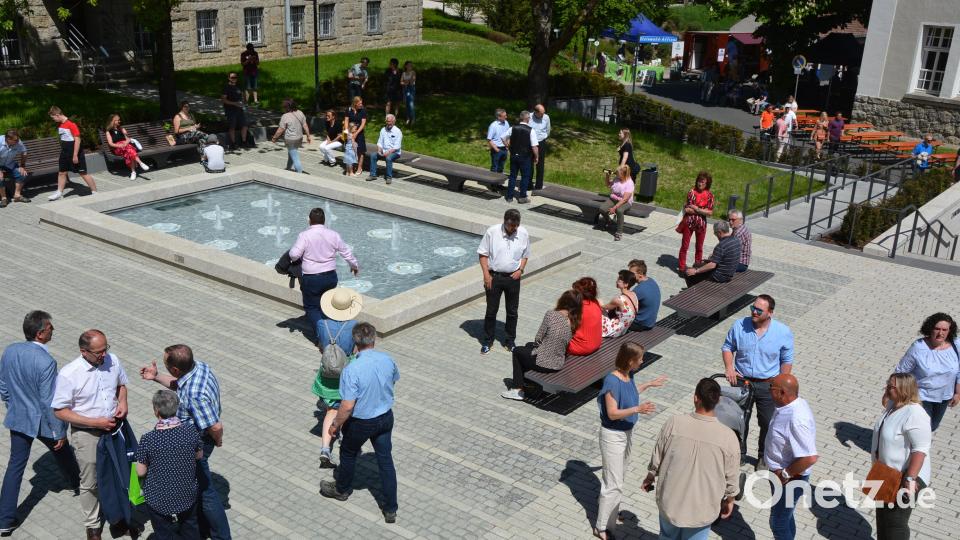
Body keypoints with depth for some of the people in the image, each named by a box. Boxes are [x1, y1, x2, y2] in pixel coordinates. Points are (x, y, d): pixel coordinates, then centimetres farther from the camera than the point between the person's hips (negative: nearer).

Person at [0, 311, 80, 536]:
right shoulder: (46, 362, -30)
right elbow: (50, 403, -24)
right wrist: (59, 432, -13)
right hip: (42, 421, -5)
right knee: (63, 453, 23)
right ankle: (78, 484, 50)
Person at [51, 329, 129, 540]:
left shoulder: (112, 360, -10)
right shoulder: (69, 375, -23)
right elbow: (60, 411, -16)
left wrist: (122, 402, -10)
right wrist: (96, 422, -21)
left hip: (114, 428, 4)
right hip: (87, 435, -4)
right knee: (90, 483, 12)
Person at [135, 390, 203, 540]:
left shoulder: (147, 440, -23)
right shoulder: (191, 431, -15)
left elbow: (141, 472, -12)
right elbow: (199, 455, 1)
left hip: (159, 501, -2)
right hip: (187, 497, 2)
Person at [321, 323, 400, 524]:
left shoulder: (352, 370, -29)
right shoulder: (387, 360, -12)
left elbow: (347, 406, -26)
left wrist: (335, 425, -10)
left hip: (361, 423, -4)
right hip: (385, 417, 4)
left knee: (348, 454, 23)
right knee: (385, 460, 13)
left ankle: (341, 489, 48)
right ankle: (390, 509, 19)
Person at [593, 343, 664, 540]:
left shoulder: (629, 375, -4)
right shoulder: (612, 381, -29)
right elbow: (612, 413, -27)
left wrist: (649, 384, 22)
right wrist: (637, 409, -38)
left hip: (627, 432, 8)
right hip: (613, 435, -8)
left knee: (617, 476, 24)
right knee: (615, 484, -1)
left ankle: (603, 505, 45)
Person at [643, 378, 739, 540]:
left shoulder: (674, 423, -17)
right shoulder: (728, 437, -20)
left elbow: (657, 458, -4)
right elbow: (731, 478, -8)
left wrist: (649, 478, 16)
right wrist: (729, 500, 12)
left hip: (670, 501, 1)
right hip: (702, 508, -1)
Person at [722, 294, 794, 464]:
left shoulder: (783, 332, -11)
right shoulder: (739, 326, -9)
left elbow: (787, 361, -1)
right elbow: (727, 347, 6)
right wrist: (729, 367, -9)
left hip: (768, 385, -1)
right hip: (742, 381, 1)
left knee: (767, 424, 9)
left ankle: (763, 457, 30)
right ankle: (739, 453, 36)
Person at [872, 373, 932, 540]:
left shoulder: (914, 415, -27)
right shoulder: (892, 405, 2)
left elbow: (920, 450, -29)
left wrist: (910, 479, -32)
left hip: (903, 477, -10)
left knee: (895, 521, -2)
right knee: (882, 514, 23)